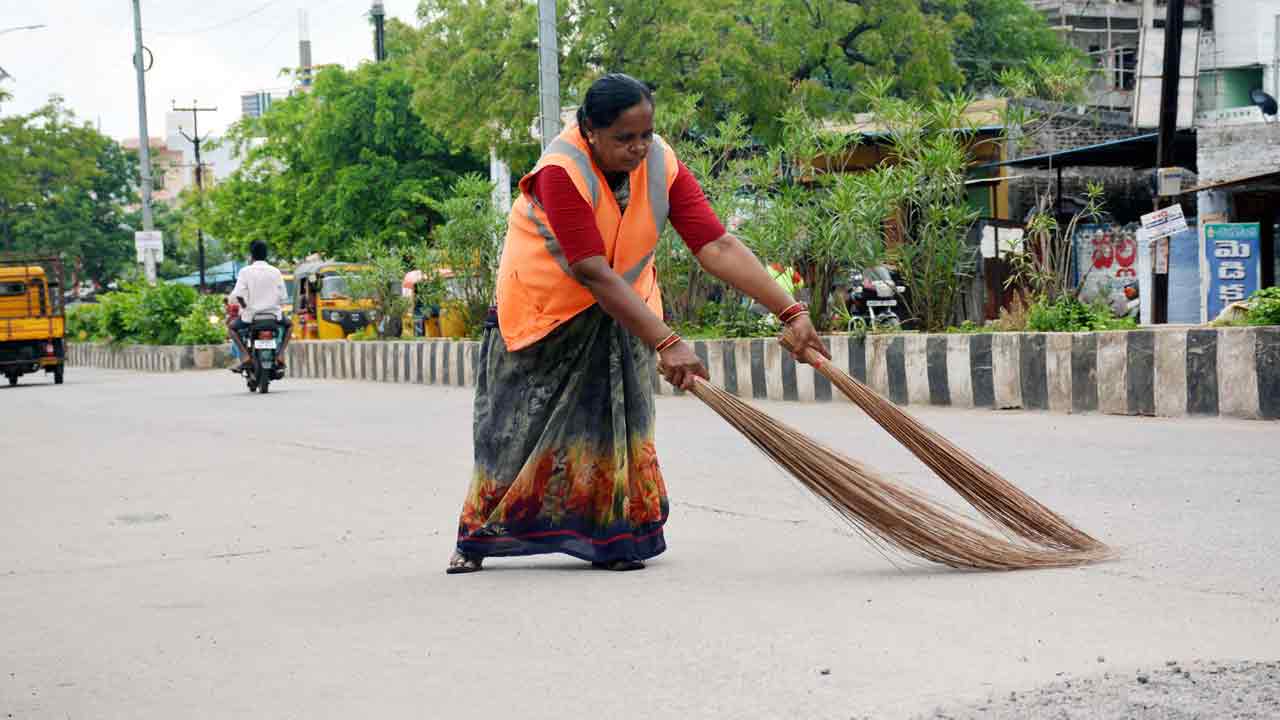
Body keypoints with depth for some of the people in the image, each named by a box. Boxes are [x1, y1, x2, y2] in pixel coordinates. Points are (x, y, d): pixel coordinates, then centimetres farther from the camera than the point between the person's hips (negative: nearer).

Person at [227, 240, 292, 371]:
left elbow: (238, 294, -14)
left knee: (231, 327, 24)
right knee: (288, 325, 32)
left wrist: (244, 306, 4)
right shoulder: (275, 272, 2)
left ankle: (245, 356, 2)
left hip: (251, 315, -2)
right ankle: (280, 354, 11)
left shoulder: (245, 271, -5)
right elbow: (284, 298, 2)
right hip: (274, 314, 2)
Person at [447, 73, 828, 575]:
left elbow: (718, 247, -25)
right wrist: (667, 344, -45)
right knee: (518, 422, 3)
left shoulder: (661, 166, -20)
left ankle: (613, 540, 4)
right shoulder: (561, 171, -33)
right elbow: (593, 274, -39)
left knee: (618, 419, -5)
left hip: (621, 308, 3)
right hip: (543, 306, -3)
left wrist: (791, 311, -35)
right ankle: (477, 540, 19)